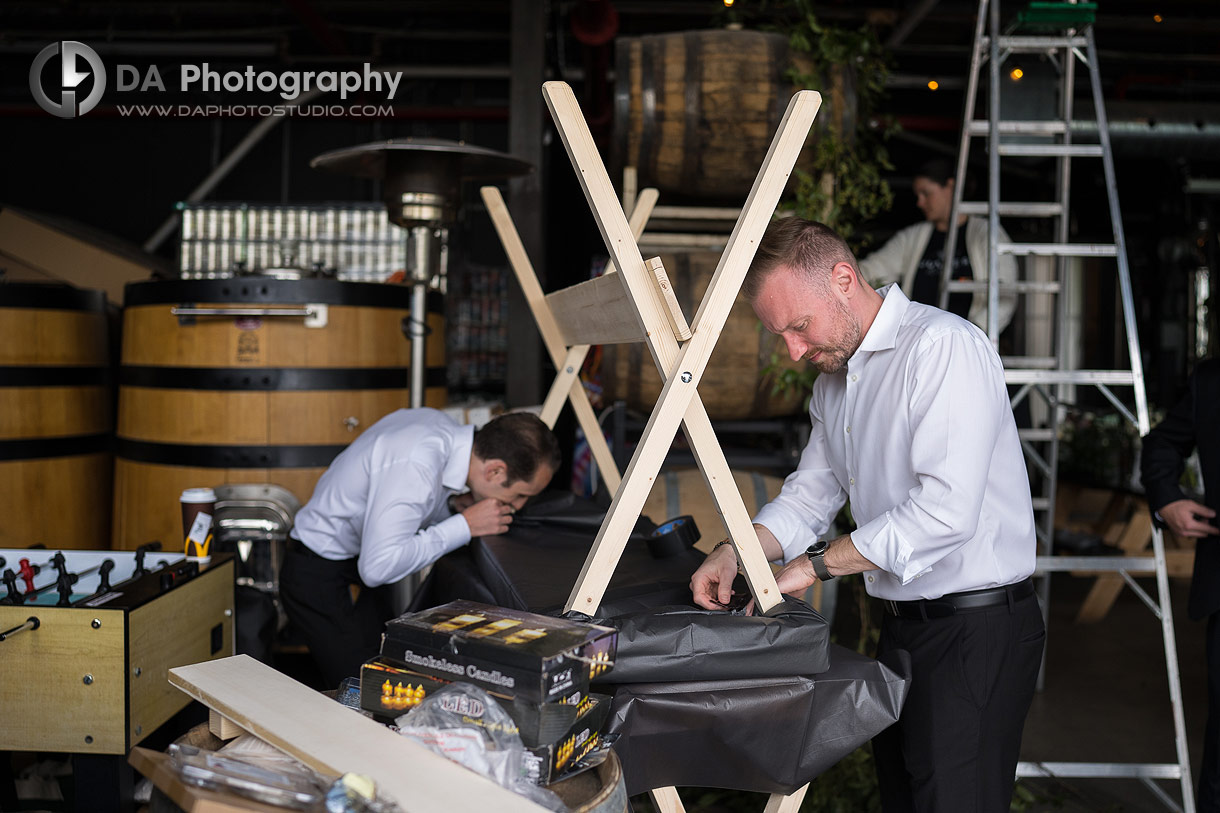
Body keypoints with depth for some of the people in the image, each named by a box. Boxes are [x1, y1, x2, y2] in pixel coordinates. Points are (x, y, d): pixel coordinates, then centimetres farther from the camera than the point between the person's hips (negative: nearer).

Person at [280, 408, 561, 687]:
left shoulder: (446, 427, -7)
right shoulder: (415, 466, -34)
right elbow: (377, 567, -37)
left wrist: (453, 506, -10)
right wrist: (465, 525, -31)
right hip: (317, 574, -9)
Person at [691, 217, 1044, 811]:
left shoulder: (944, 346, -18)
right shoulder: (832, 377, 12)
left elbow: (946, 509, -27)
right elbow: (810, 493, 16)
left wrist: (816, 564, -19)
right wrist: (734, 552, -3)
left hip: (978, 629, -9)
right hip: (901, 625, 9)